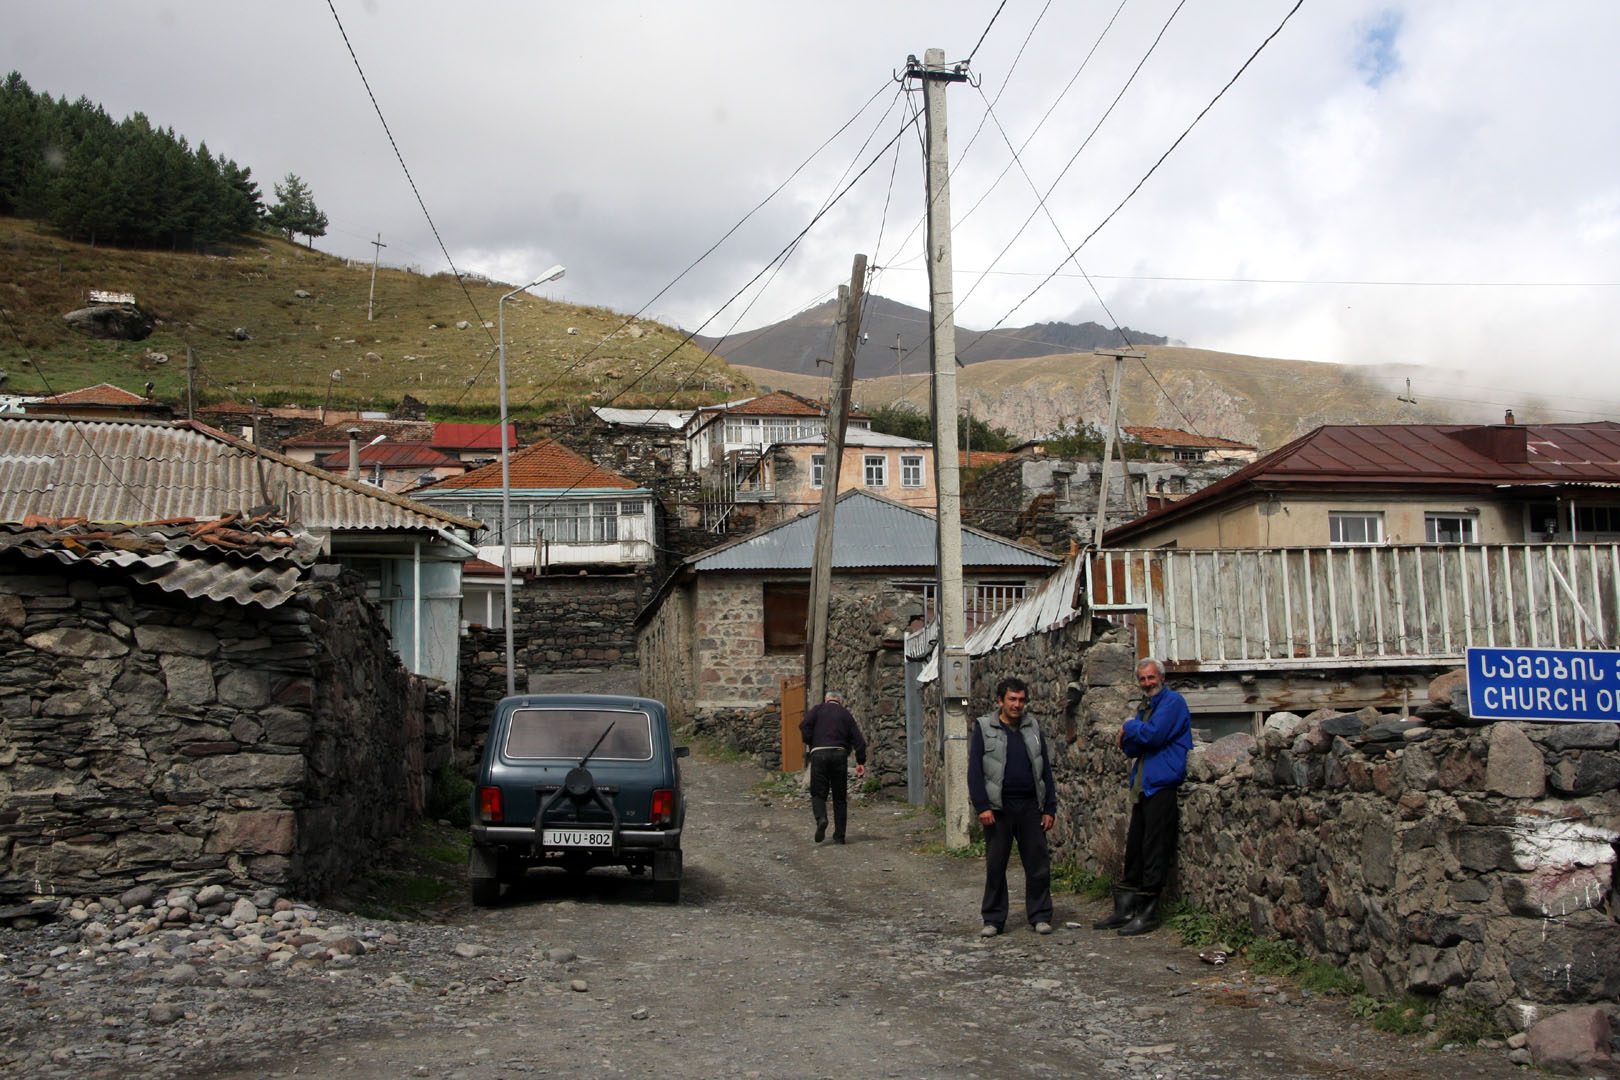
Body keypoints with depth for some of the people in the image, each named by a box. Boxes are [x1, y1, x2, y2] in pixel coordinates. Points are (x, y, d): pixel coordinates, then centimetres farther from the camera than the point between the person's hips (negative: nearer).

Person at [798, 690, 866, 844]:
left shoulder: (818, 710, 11)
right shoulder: (846, 714, 16)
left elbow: (804, 725, -6)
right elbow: (858, 739, 8)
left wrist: (810, 745, 7)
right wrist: (861, 762, 8)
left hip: (819, 753, -1)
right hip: (840, 754, 1)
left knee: (818, 793, 6)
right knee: (840, 797, 9)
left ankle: (821, 818, -24)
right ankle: (839, 835, 8)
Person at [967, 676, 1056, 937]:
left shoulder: (1033, 730, 12)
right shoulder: (984, 728, 2)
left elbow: (1046, 771, 14)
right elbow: (974, 771, -2)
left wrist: (1050, 809, 7)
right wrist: (982, 806, -11)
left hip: (1030, 807, 3)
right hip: (998, 808, -2)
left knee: (1038, 863, 2)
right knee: (995, 866, 3)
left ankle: (1040, 916, 13)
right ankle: (993, 920, 12)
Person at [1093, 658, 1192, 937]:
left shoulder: (1172, 702, -6)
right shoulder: (1144, 708, 19)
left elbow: (1154, 735, -19)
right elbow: (1130, 749, 13)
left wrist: (1129, 728, -2)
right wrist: (1134, 737, -8)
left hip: (1162, 785, -9)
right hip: (1142, 787, 9)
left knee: (1154, 850, -6)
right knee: (1134, 848, 11)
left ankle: (1148, 913, -1)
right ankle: (1125, 910, 16)